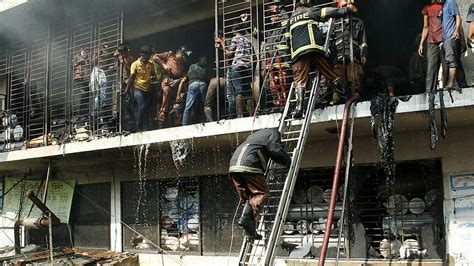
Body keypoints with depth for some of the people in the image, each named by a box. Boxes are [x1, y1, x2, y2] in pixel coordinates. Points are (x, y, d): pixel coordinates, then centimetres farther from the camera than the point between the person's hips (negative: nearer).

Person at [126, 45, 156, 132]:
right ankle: (139, 128, -11)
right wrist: (127, 90, -8)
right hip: (138, 89, -5)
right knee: (142, 107, -18)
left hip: (148, 89, 5)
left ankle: (146, 129, 4)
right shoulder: (135, 64, -3)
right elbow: (131, 78, -4)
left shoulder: (151, 64, 9)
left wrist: (152, 77, -3)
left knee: (147, 110, 1)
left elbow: (153, 74, 21)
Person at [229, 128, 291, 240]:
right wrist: (289, 163, 14)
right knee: (262, 193, -5)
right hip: (248, 166, -8)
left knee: (248, 197, 10)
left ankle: (250, 231, 0)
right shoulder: (273, 133, 14)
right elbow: (277, 151, 2)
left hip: (233, 165, 8)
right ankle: (246, 218, -27)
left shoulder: (256, 134, 39)